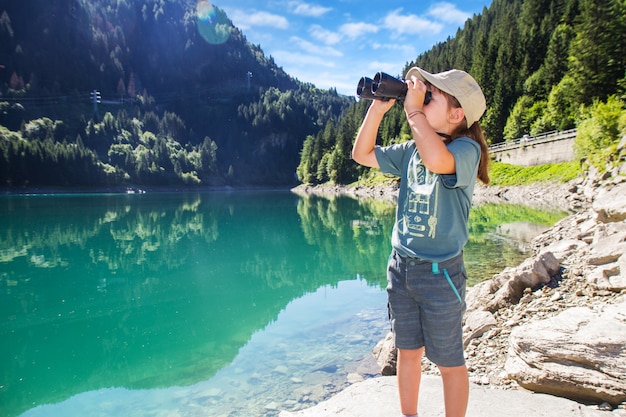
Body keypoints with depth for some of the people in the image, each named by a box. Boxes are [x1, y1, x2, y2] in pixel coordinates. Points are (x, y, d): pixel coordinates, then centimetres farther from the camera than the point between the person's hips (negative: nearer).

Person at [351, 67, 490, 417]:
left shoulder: (467, 149, -13)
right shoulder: (411, 150, 6)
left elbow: (437, 159, -36)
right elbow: (363, 154, 11)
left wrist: (413, 109, -23)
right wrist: (379, 107, 1)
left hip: (440, 272, -6)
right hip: (400, 266, 6)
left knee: (449, 361, 12)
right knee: (408, 351, 20)